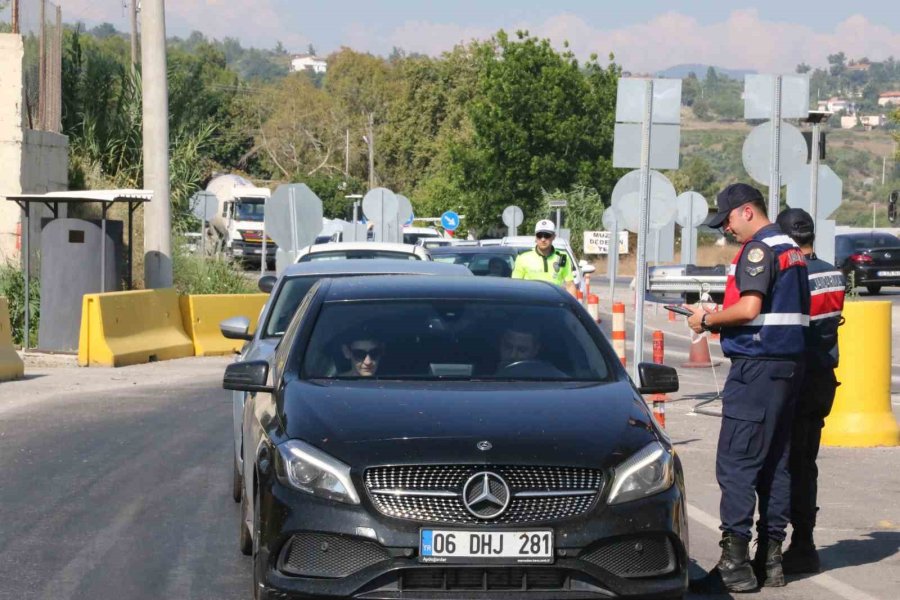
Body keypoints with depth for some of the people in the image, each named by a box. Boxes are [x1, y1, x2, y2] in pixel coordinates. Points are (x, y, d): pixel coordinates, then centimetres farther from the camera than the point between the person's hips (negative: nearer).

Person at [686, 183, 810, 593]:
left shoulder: (759, 249, -11)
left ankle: (734, 563, -12)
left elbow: (749, 308, -21)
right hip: (789, 364, 10)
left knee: (735, 463, -9)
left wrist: (708, 319, -6)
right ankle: (771, 557, 13)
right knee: (775, 462, 11)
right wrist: (719, 322, 16)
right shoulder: (792, 250, 19)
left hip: (757, 366, -10)